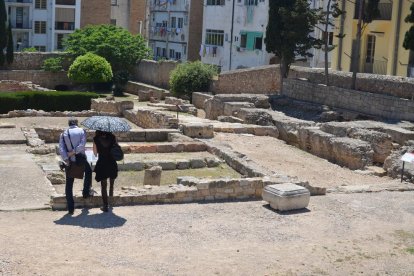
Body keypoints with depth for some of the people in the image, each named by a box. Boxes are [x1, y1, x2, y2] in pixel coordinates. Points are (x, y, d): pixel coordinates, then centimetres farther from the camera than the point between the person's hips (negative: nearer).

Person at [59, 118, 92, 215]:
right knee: (88, 172, 32)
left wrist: (66, 159, -13)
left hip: (70, 162, 1)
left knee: (69, 185, 9)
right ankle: (86, 192, 33)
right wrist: (73, 152, -14)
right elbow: (82, 144, -16)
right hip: (81, 160, -1)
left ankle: (71, 208, 9)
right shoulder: (81, 131, 1)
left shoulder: (63, 134, 5)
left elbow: (61, 148, -9)